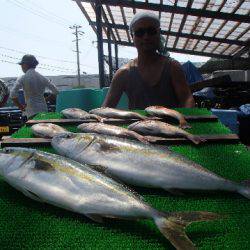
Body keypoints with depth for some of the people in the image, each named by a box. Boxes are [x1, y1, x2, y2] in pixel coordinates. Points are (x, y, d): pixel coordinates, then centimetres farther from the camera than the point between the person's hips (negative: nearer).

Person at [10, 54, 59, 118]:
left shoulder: (22, 78, -5)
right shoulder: (42, 78, 7)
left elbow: (13, 94, -16)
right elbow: (55, 91, 7)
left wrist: (19, 106, -1)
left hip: (32, 112, -4)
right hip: (44, 111, 5)